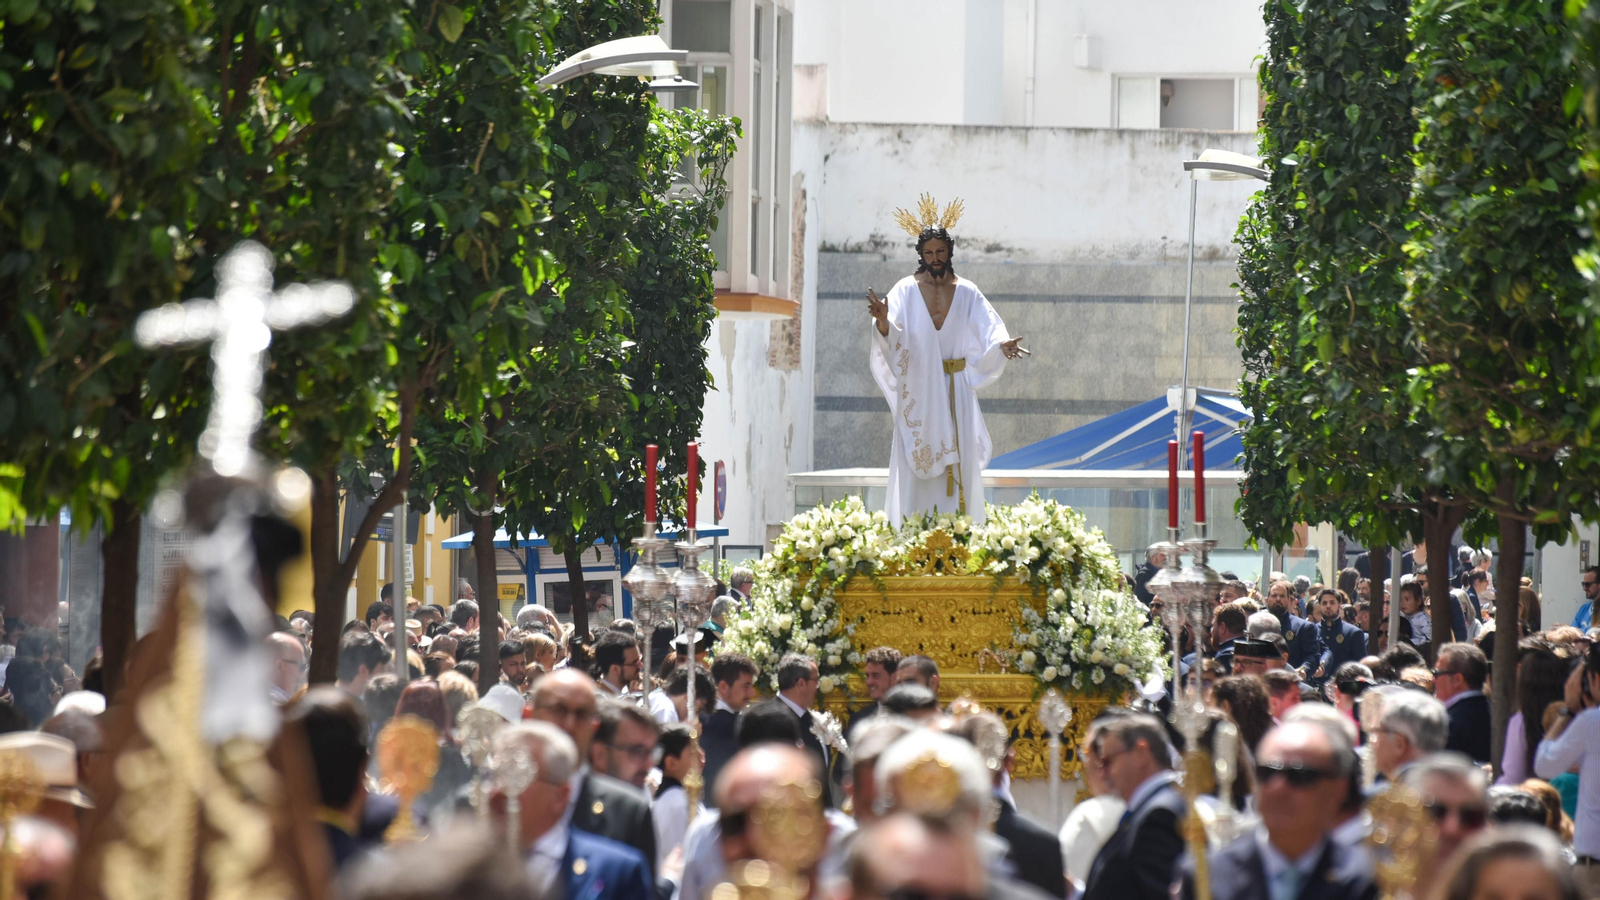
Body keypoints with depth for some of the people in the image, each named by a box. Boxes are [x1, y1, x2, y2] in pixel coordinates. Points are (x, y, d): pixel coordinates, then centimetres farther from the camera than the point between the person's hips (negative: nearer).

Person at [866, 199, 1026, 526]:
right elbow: (891, 336, -11)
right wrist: (883, 321, -33)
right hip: (918, 392, -2)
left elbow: (988, 331, -1)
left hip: (956, 393, 2)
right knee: (917, 470, -4)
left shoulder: (967, 293, 7)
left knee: (958, 464, -2)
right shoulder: (906, 291, 1)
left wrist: (1002, 346, -23)